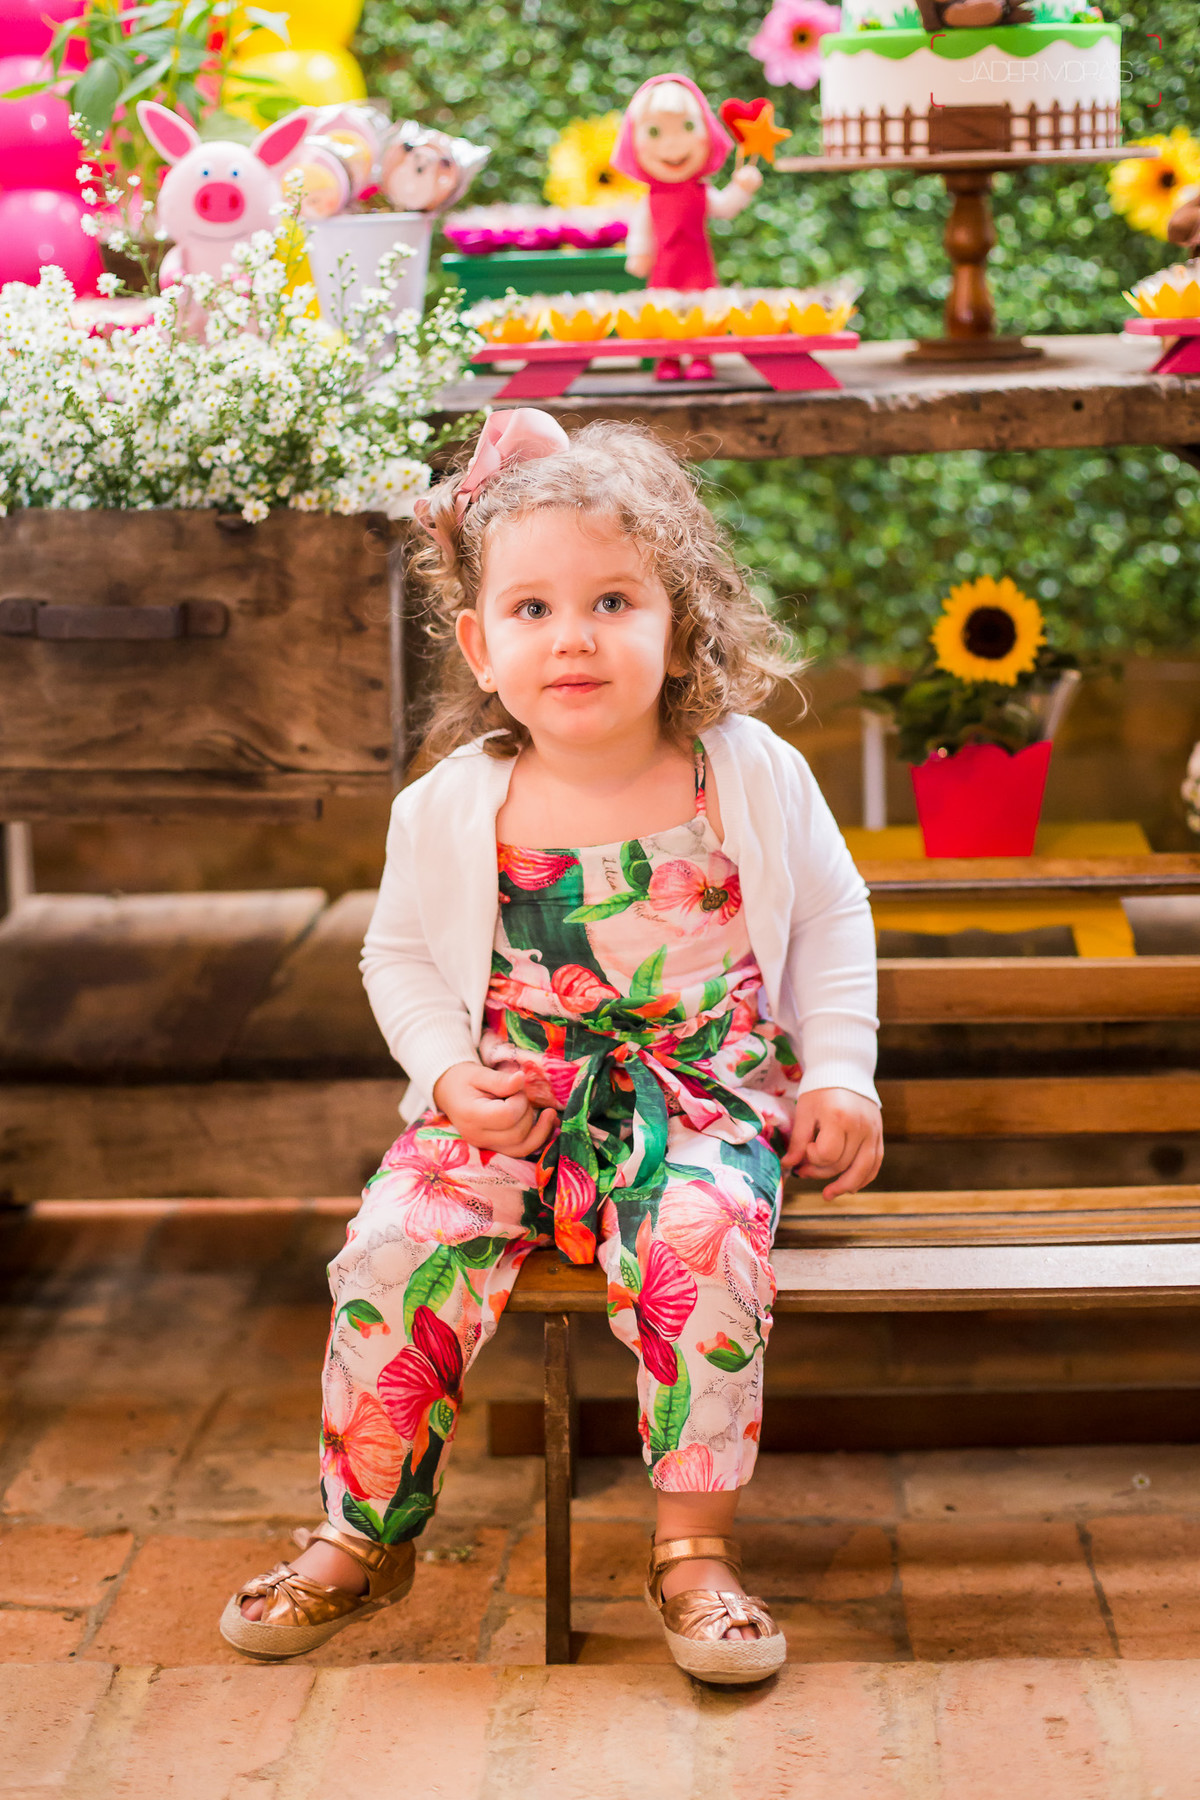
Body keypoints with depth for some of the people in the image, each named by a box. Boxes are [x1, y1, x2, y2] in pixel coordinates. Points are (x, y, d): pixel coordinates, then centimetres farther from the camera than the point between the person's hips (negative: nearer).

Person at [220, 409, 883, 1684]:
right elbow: (400, 954, 13)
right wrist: (448, 1072, -4)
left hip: (700, 1099, -1)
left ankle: (693, 1552, -16)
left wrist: (839, 1073, 2)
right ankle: (363, 1536, -2)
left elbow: (832, 914, 11)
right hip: (507, 1105, 1)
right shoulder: (450, 811, -3)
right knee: (399, 1245, -23)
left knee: (706, 1241, -32)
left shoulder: (754, 777, -3)